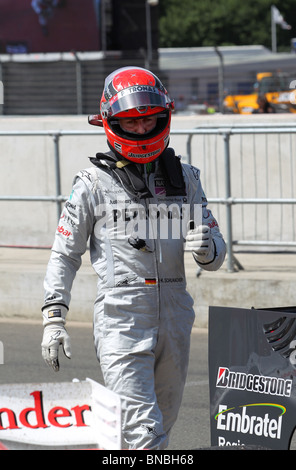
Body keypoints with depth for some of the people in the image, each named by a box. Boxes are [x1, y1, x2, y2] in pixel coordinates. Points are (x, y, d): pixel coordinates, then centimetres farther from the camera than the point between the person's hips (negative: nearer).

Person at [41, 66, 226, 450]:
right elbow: (64, 255, 5)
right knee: (147, 435, -14)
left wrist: (207, 248, -11)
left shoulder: (184, 177, 11)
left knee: (160, 427, 15)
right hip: (121, 321, -5)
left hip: (174, 316, 5)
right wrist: (53, 318, -2)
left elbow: (217, 254, 13)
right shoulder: (93, 184, -1)